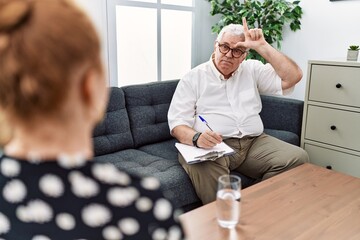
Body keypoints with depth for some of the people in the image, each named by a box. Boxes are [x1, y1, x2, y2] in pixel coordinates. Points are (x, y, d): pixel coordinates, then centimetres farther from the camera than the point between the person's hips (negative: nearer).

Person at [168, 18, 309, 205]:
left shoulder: (252, 70, 18)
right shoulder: (193, 78, 8)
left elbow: (293, 77, 6)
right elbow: (177, 123, 0)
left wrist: (262, 47, 1)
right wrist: (196, 138, -23)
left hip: (254, 143, 4)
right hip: (211, 146, -3)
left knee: (297, 158, -20)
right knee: (204, 168, -38)